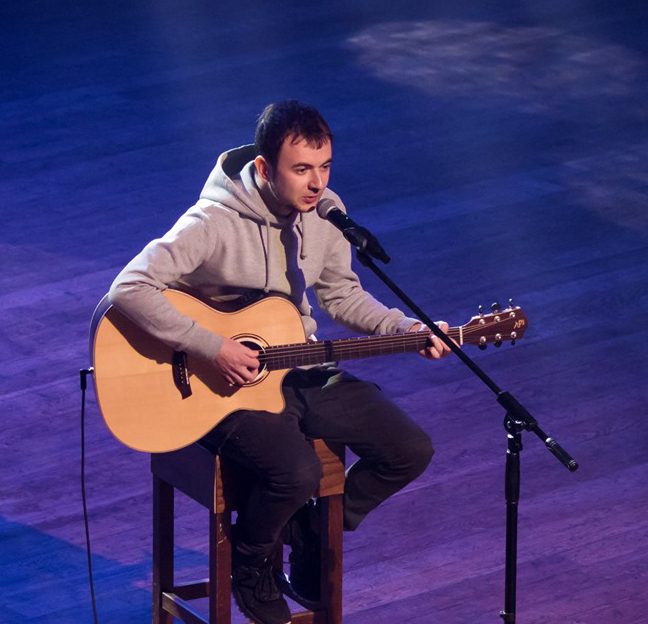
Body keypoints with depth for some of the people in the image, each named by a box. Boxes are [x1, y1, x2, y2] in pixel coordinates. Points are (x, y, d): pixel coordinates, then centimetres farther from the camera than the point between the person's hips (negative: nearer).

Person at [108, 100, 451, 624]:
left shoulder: (325, 212, -3)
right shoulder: (214, 223, -24)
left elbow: (341, 294, 12)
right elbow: (130, 289, -30)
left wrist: (407, 329, -3)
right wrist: (213, 349, -31)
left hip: (300, 371, 7)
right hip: (227, 384, -7)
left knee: (410, 450, -4)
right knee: (298, 472, -31)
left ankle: (312, 536, 17)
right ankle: (248, 563, 1)